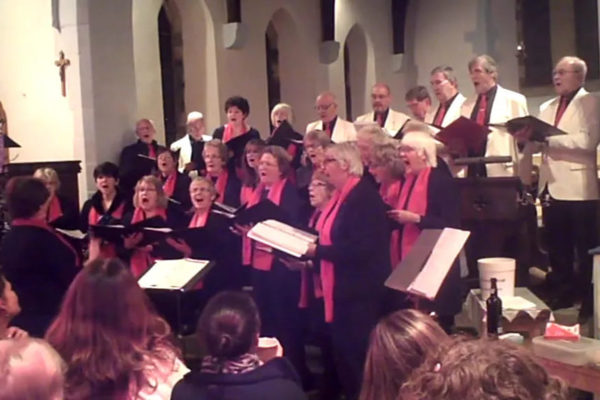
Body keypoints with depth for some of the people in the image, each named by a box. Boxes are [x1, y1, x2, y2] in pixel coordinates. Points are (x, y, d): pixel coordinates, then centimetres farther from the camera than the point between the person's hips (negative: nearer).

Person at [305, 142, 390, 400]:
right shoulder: (341, 196, 13)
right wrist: (309, 258, 5)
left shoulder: (364, 196, -17)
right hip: (342, 291, 10)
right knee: (343, 356, 16)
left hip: (360, 293, -10)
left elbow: (360, 248, -26)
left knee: (359, 358, -2)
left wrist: (317, 251, -19)